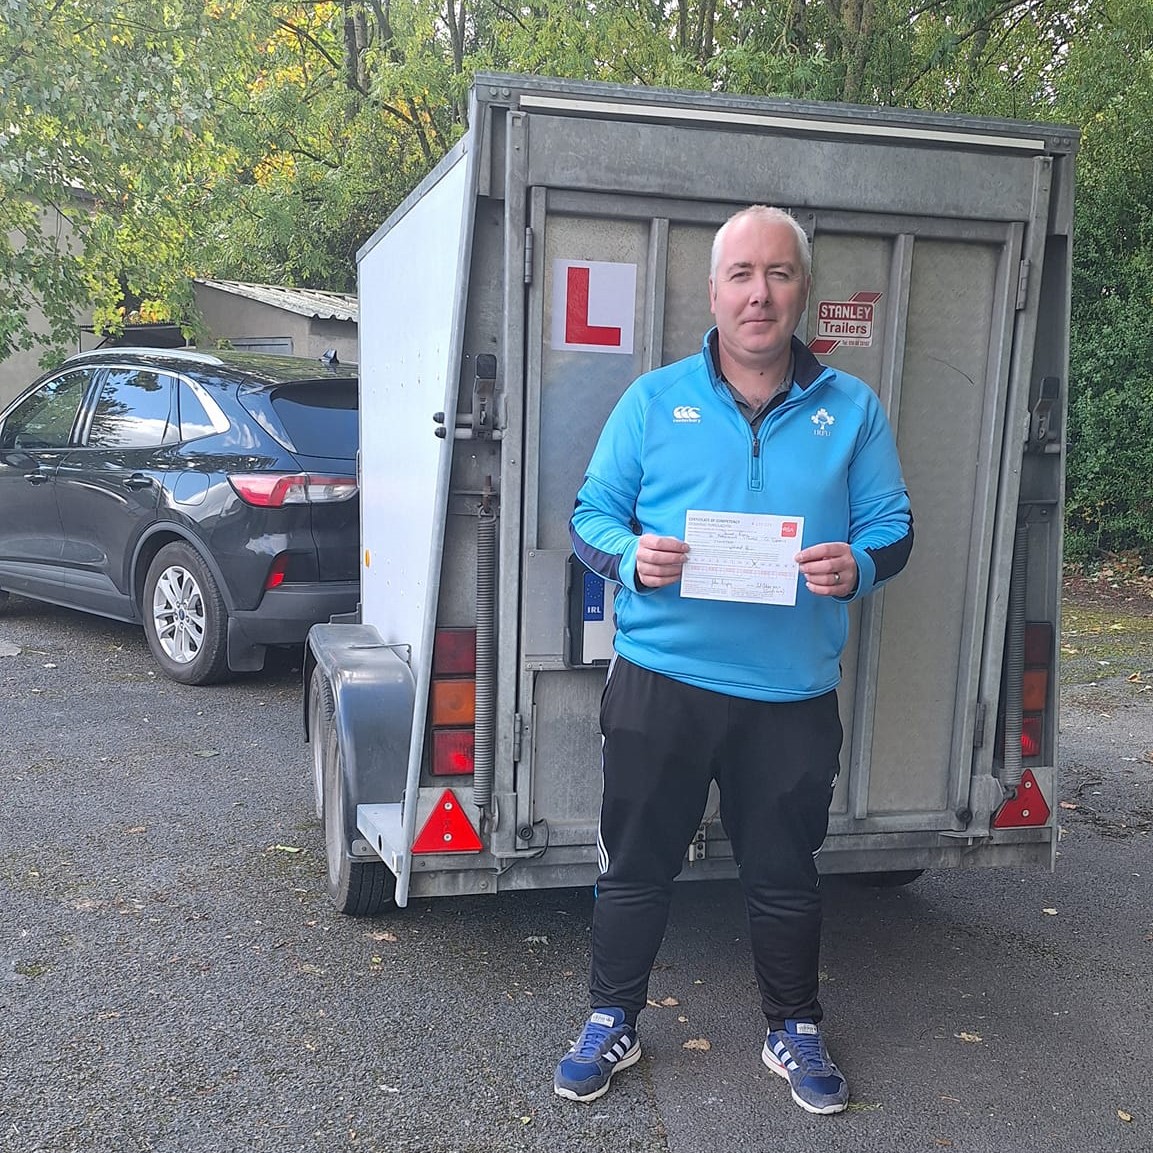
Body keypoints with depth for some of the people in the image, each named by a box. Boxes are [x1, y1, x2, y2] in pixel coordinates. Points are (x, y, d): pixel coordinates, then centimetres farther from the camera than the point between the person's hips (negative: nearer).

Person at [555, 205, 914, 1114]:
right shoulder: (653, 399, 2)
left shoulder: (852, 410, 5)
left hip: (793, 695, 1)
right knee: (636, 866, 12)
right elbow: (591, 516, 3)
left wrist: (858, 566, -17)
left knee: (786, 876, 15)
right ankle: (612, 1023, 33)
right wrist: (632, 556, -18)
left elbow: (893, 527, 6)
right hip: (661, 681, 0)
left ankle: (795, 1030, 37)